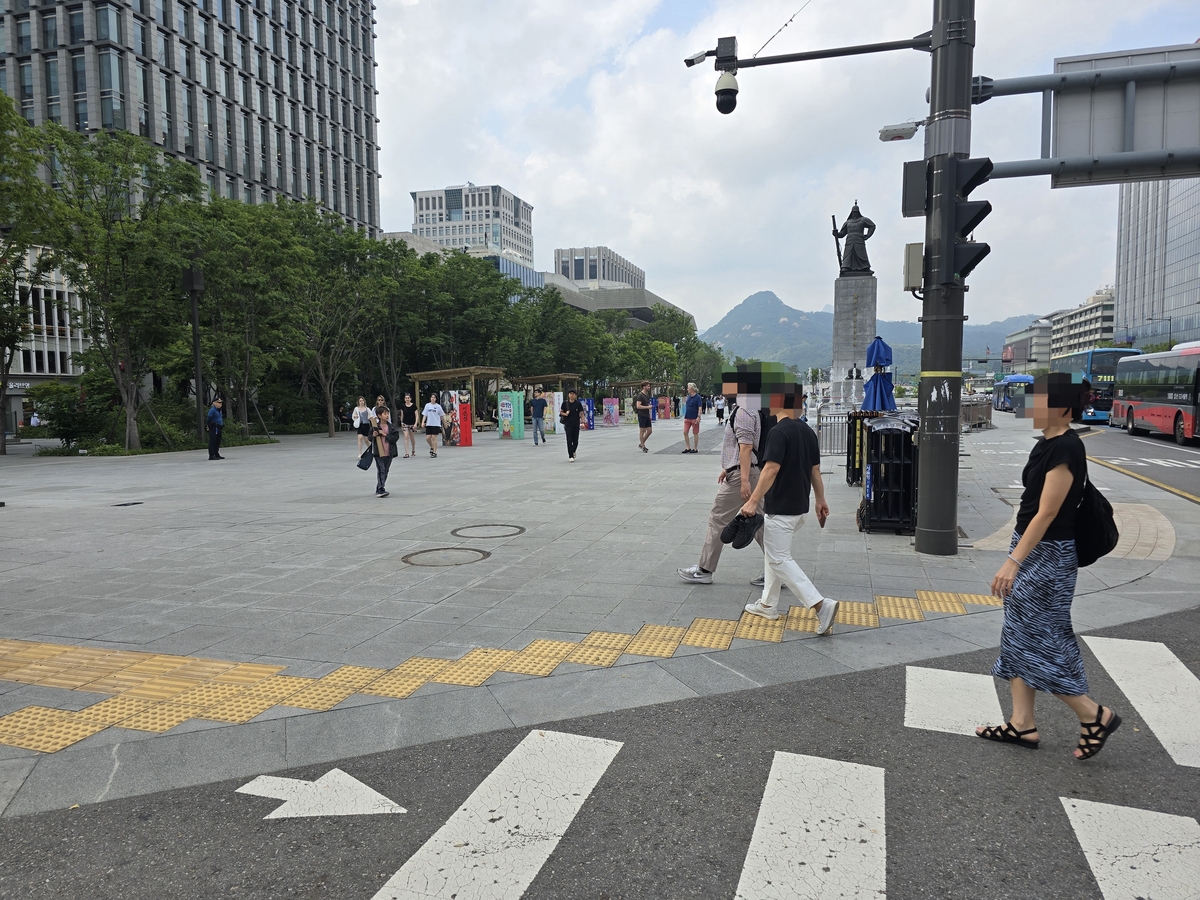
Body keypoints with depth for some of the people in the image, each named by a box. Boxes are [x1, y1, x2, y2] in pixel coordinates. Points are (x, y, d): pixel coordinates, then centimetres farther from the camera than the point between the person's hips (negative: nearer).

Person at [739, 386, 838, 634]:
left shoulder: (779, 432, -18)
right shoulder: (808, 432, 8)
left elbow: (771, 469, -25)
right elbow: (815, 470, 12)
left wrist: (753, 501, -23)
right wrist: (820, 500, 20)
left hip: (781, 508, -9)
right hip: (800, 506, 9)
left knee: (779, 559, -4)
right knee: (774, 553, 20)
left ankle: (821, 604, -13)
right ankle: (768, 604, 28)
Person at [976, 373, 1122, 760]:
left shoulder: (1065, 449, -20)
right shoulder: (1047, 443, 9)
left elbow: (1047, 513, -23)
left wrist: (1013, 561, -26)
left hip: (1048, 555, -10)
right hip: (1031, 550, 10)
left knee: (1038, 640, 0)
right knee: (1018, 636, 13)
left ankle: (1094, 714, 17)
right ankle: (1022, 724, 22)